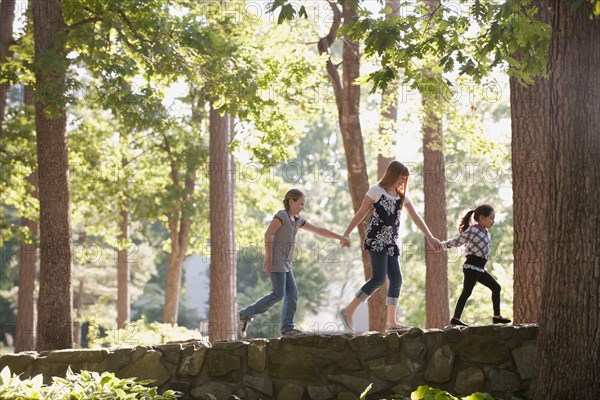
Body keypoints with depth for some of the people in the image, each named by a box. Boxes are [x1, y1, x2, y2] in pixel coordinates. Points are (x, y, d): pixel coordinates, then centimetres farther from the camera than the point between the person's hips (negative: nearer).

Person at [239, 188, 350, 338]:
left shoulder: (297, 220, 18)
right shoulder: (281, 215, -8)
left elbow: (319, 230, 21)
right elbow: (268, 234, -15)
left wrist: (340, 237, 21)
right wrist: (268, 257, -21)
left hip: (285, 263, 9)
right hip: (276, 260, -9)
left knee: (292, 293, 1)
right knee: (277, 294, -13)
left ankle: (287, 327, 0)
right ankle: (246, 314, -6)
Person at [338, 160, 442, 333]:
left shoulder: (402, 196, 15)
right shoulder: (376, 190, -2)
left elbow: (416, 218, 14)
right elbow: (361, 213, -2)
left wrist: (430, 237, 7)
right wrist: (346, 233, -5)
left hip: (391, 242, 7)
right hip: (376, 239, -7)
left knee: (396, 280, 1)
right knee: (379, 278, -18)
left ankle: (391, 322, 6)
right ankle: (348, 311, -16)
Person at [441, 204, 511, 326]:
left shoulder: (486, 233, 16)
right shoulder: (472, 231, -12)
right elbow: (457, 241, -7)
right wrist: (442, 245, -6)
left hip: (480, 268, 10)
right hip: (472, 266, -10)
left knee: (496, 288, 11)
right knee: (467, 291, -11)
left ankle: (497, 316, 15)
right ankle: (455, 318, -10)